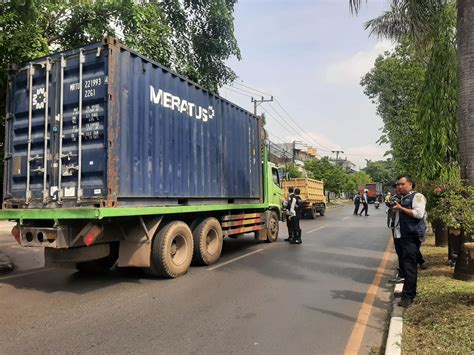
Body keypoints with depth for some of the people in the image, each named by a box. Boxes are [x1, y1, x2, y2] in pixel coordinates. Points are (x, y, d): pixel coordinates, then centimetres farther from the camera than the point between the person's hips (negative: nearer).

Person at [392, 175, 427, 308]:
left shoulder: (417, 196, -7)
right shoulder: (403, 198, 19)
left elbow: (419, 214, -21)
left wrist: (401, 208, -17)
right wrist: (395, 208, 13)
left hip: (412, 236, -9)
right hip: (403, 236, 9)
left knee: (409, 266, -8)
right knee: (405, 265, 16)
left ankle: (408, 297, -4)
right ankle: (409, 291, 29)